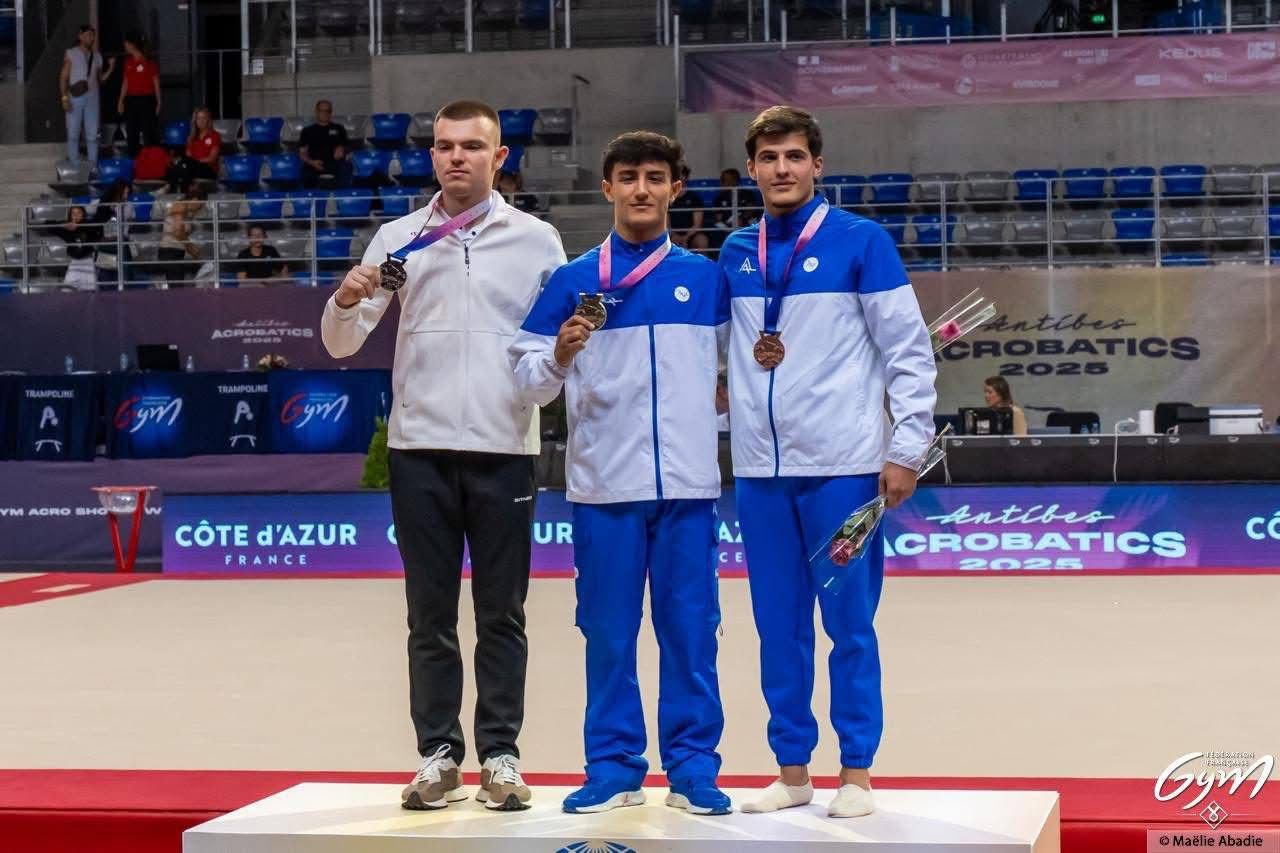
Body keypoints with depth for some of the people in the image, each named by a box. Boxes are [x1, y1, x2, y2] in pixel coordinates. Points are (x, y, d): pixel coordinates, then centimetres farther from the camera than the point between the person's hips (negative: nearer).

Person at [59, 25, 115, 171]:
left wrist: (110, 68, 1)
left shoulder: (97, 56, 14)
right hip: (75, 98, -3)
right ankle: (74, 167, 2)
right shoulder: (71, 54, 2)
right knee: (73, 134, -1)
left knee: (92, 135, 4)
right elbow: (63, 77, -1)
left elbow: (101, 80, 17)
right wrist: (65, 97, -11)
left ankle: (93, 167, 8)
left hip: (92, 99, 3)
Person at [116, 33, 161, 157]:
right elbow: (125, 82, 15)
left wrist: (158, 102, -6)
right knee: (131, 134, 8)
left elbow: (156, 83, -2)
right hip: (131, 100, 6)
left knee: (149, 133, -7)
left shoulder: (149, 62, -5)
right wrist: (121, 101, 11)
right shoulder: (128, 61, 10)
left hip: (146, 100, -6)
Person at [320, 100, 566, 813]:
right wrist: (347, 300, -12)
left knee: (501, 615, 4)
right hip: (421, 448, 2)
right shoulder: (399, 239, 9)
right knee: (431, 616, 6)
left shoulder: (535, 240, 5)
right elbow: (341, 345, 9)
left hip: (503, 449, -1)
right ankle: (440, 755, 13)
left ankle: (501, 756, 11)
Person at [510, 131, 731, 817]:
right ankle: (614, 766, 13)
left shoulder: (706, 278, 10)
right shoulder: (572, 280, 6)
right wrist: (560, 356, -15)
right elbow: (529, 381, 3)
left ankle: (693, 766, 10)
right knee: (609, 633, 4)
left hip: (688, 483, 1)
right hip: (603, 484, 0)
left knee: (690, 630, 3)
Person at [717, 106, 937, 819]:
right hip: (760, 471, 4)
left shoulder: (862, 242, -3)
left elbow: (910, 352, -3)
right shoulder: (736, 253, 10)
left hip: (841, 466, -4)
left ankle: (857, 773, 8)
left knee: (850, 625, 0)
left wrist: (906, 450, -7)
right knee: (780, 628, 8)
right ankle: (793, 770, 17)